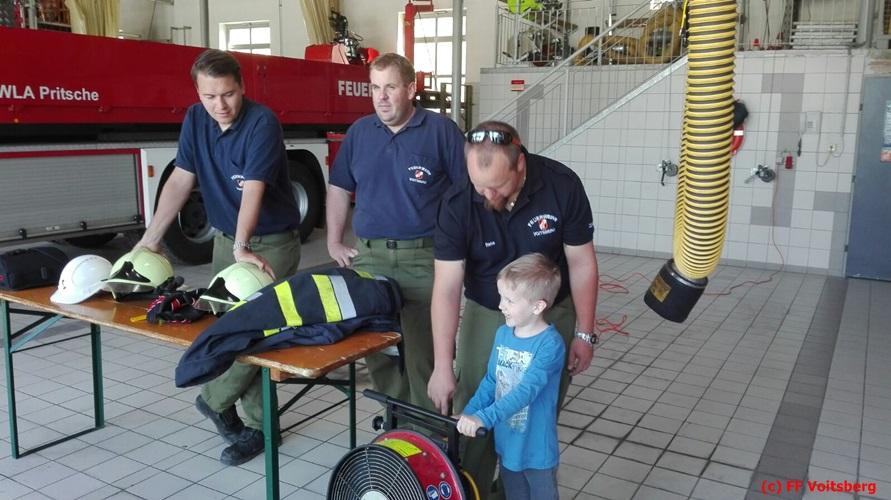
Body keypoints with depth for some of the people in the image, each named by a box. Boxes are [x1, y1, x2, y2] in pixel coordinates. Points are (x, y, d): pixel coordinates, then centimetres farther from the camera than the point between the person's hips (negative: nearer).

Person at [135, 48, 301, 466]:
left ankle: (215, 399, 16)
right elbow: (180, 181, 0)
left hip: (272, 244, -6)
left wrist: (242, 248, -39)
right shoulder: (195, 120, 0)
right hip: (226, 240, 7)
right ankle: (258, 423, 18)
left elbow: (253, 189, -29)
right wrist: (150, 238, -5)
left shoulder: (262, 122, -20)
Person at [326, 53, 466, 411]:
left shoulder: (441, 130, -2)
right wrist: (334, 242, 12)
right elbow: (339, 189, 18)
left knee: (424, 352, 0)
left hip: (423, 259, -4)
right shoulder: (359, 132, 11)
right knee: (376, 349, 12)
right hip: (368, 257, 5)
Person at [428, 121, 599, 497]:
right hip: (485, 316, 0)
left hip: (552, 315, 0)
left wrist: (584, 333, -7)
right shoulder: (457, 205, -21)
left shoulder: (562, 185, -21)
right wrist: (442, 366, -24)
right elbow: (446, 288, -21)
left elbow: (581, 264, -10)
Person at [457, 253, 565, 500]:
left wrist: (483, 418, -40)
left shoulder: (549, 344, -24)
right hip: (507, 443, 6)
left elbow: (527, 391, -33)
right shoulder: (503, 334, -3)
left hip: (537, 449, -6)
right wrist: (467, 414, -3)